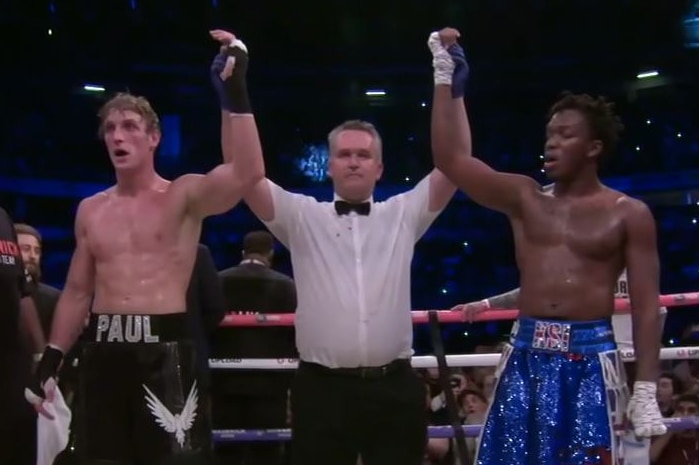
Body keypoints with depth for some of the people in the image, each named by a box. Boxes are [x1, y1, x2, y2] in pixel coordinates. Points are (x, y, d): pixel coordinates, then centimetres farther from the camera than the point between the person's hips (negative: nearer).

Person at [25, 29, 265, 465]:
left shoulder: (184, 196, -1)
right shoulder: (91, 210, 14)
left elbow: (247, 172, -21)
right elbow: (77, 292, 18)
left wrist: (234, 92, -27)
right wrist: (50, 360, 13)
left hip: (165, 351, -4)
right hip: (103, 352, 5)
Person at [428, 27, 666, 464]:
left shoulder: (629, 213, 0)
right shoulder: (525, 197, 8)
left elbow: (647, 305, -2)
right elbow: (451, 160, 0)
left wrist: (646, 390, -9)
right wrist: (446, 79, -3)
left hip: (590, 360, -3)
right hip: (526, 357, 3)